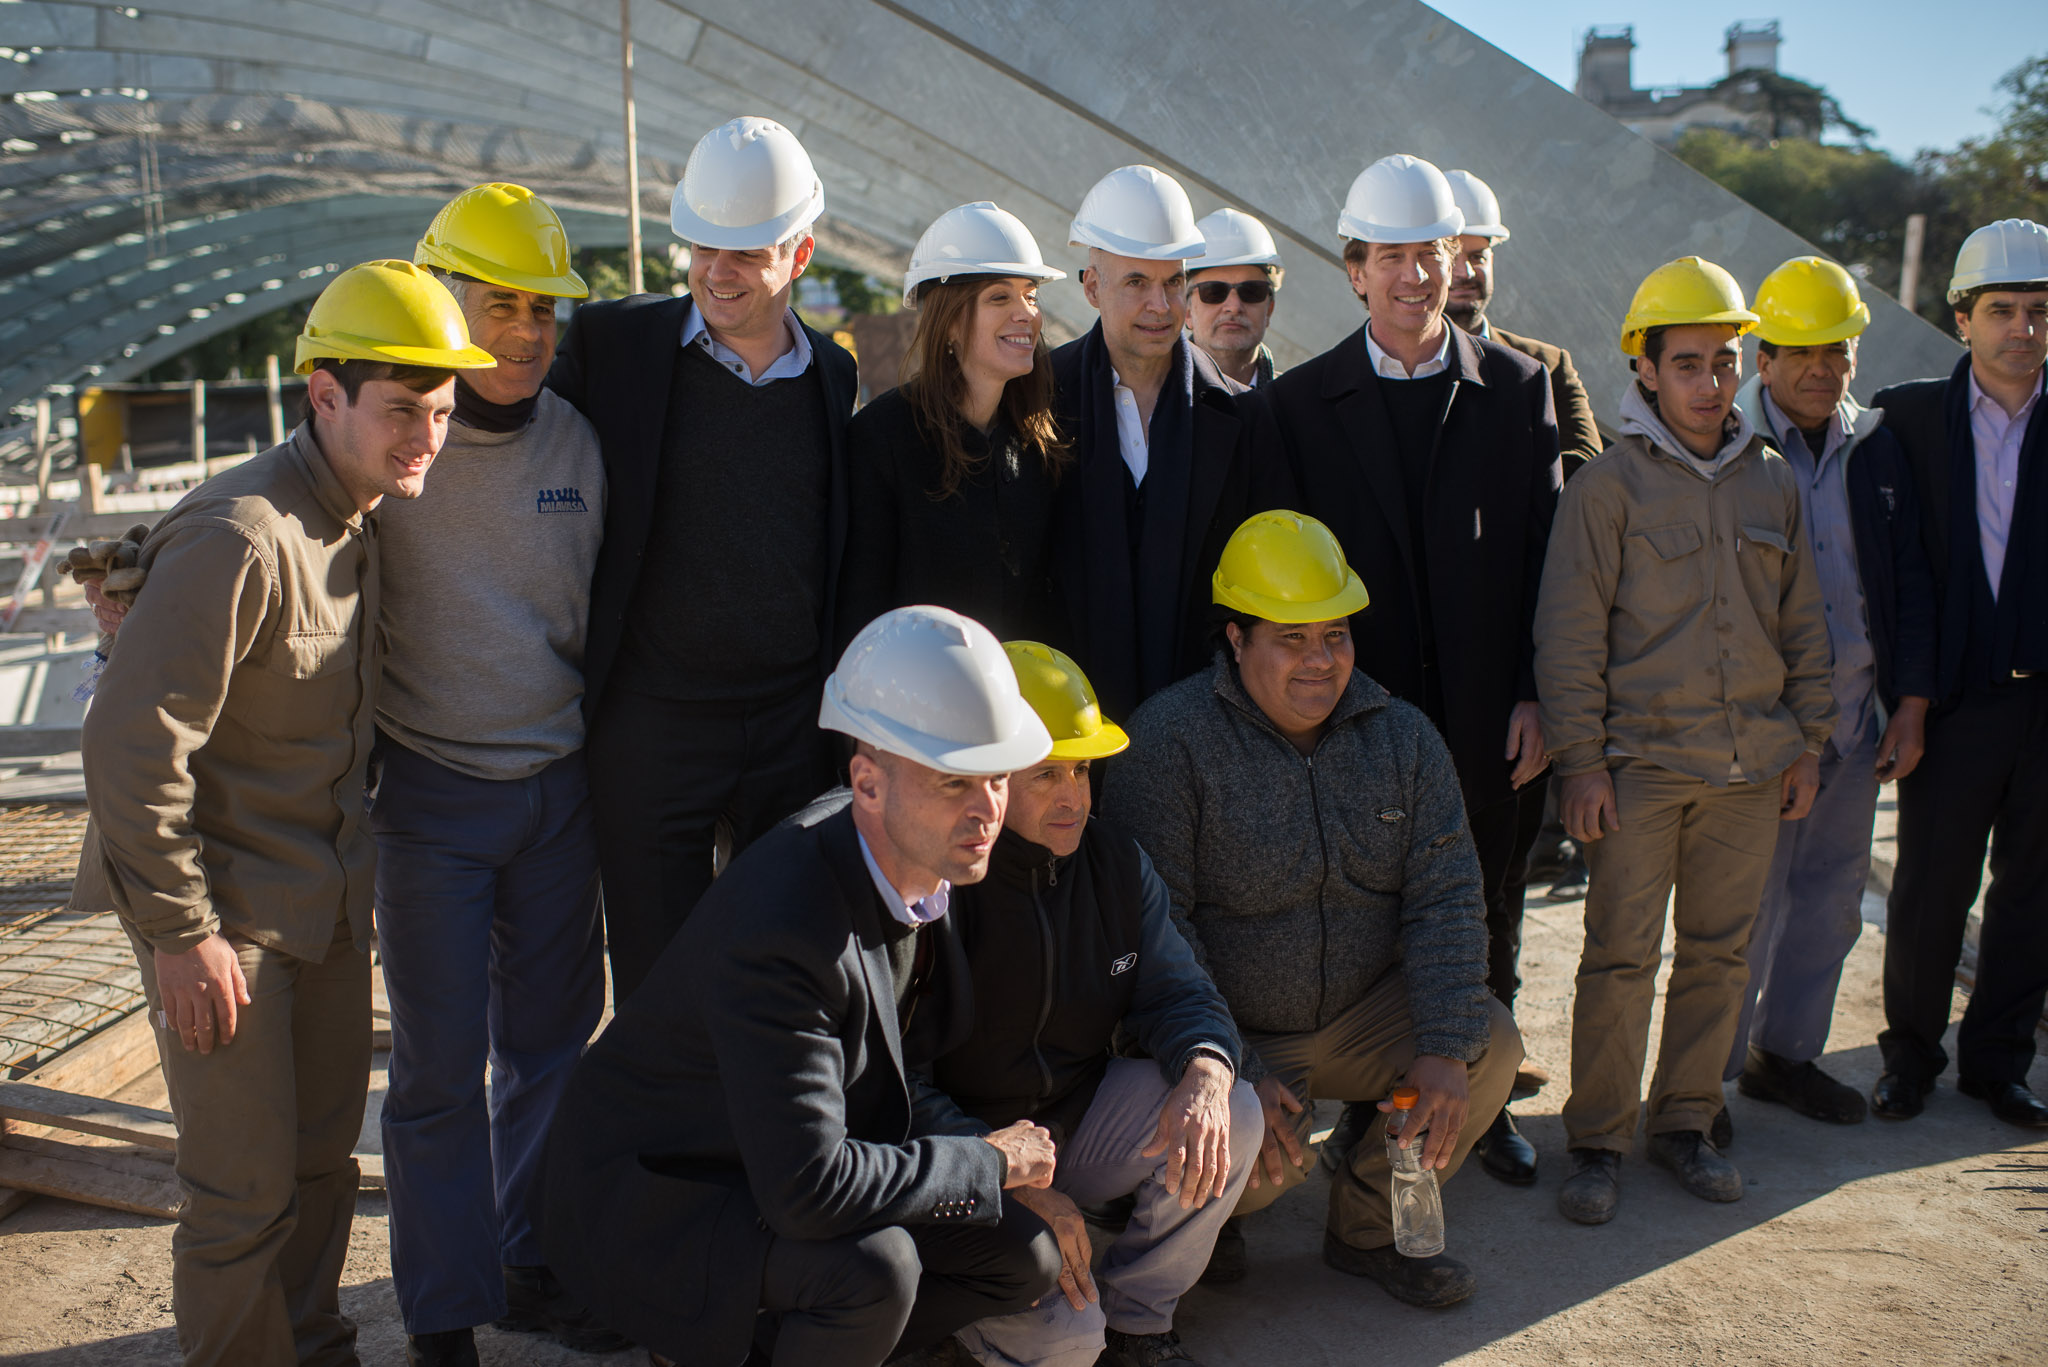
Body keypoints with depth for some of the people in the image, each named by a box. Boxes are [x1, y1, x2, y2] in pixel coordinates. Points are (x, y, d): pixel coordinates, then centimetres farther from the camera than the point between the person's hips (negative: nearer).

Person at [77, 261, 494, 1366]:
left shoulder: (356, 521, 4)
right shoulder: (239, 538, -24)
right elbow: (129, 745, -25)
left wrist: (347, 866, 15)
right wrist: (179, 932, -19)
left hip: (327, 898, 8)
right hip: (224, 909, -8)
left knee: (325, 1156, 18)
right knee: (249, 1188, 2)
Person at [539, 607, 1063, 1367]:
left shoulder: (920, 869, -5)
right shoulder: (781, 927, -33)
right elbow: (805, 1188, -35)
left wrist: (1025, 1173, -3)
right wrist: (987, 1163, -22)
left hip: (782, 1165, 9)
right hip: (646, 1204, -9)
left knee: (1027, 1260, 1)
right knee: (874, 1267, -33)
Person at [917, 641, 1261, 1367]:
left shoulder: (1117, 863, 0)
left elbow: (1178, 993, -1)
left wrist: (1205, 1076, -26)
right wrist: (1012, 1185, -28)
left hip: (1082, 1126, 6)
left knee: (1230, 1116, -20)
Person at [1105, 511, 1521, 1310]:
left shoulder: (1402, 737, 1)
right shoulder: (1169, 741, -15)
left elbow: (1445, 898, -4)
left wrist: (1444, 1048, -18)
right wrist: (1228, 1071, -26)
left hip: (1365, 1017, 4)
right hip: (1227, 1029, -4)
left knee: (1490, 1046, -18)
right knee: (1256, 1153, -29)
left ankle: (1369, 1227, 6)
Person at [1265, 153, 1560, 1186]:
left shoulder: (1516, 386, 3)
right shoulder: (1304, 401, 1)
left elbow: (1547, 552, 1)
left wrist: (1535, 695, -5)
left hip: (1487, 714, 1)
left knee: (1485, 920, 12)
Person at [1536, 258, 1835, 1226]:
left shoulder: (1772, 482, 10)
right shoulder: (1609, 483, -4)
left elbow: (1802, 624, 16)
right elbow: (1570, 632, -5)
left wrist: (1807, 742, 12)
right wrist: (1581, 761, -9)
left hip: (1750, 765, 4)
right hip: (1640, 760, -4)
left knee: (1719, 951, 10)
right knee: (1620, 955, -2)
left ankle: (1684, 1120, 24)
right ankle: (1598, 1143, 9)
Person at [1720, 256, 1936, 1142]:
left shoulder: (1878, 450, 9)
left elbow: (1910, 581, 11)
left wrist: (1911, 703, 5)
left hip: (1856, 715, 5)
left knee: (1831, 892, 13)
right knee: (1743, 896, -2)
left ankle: (1785, 1052, 30)